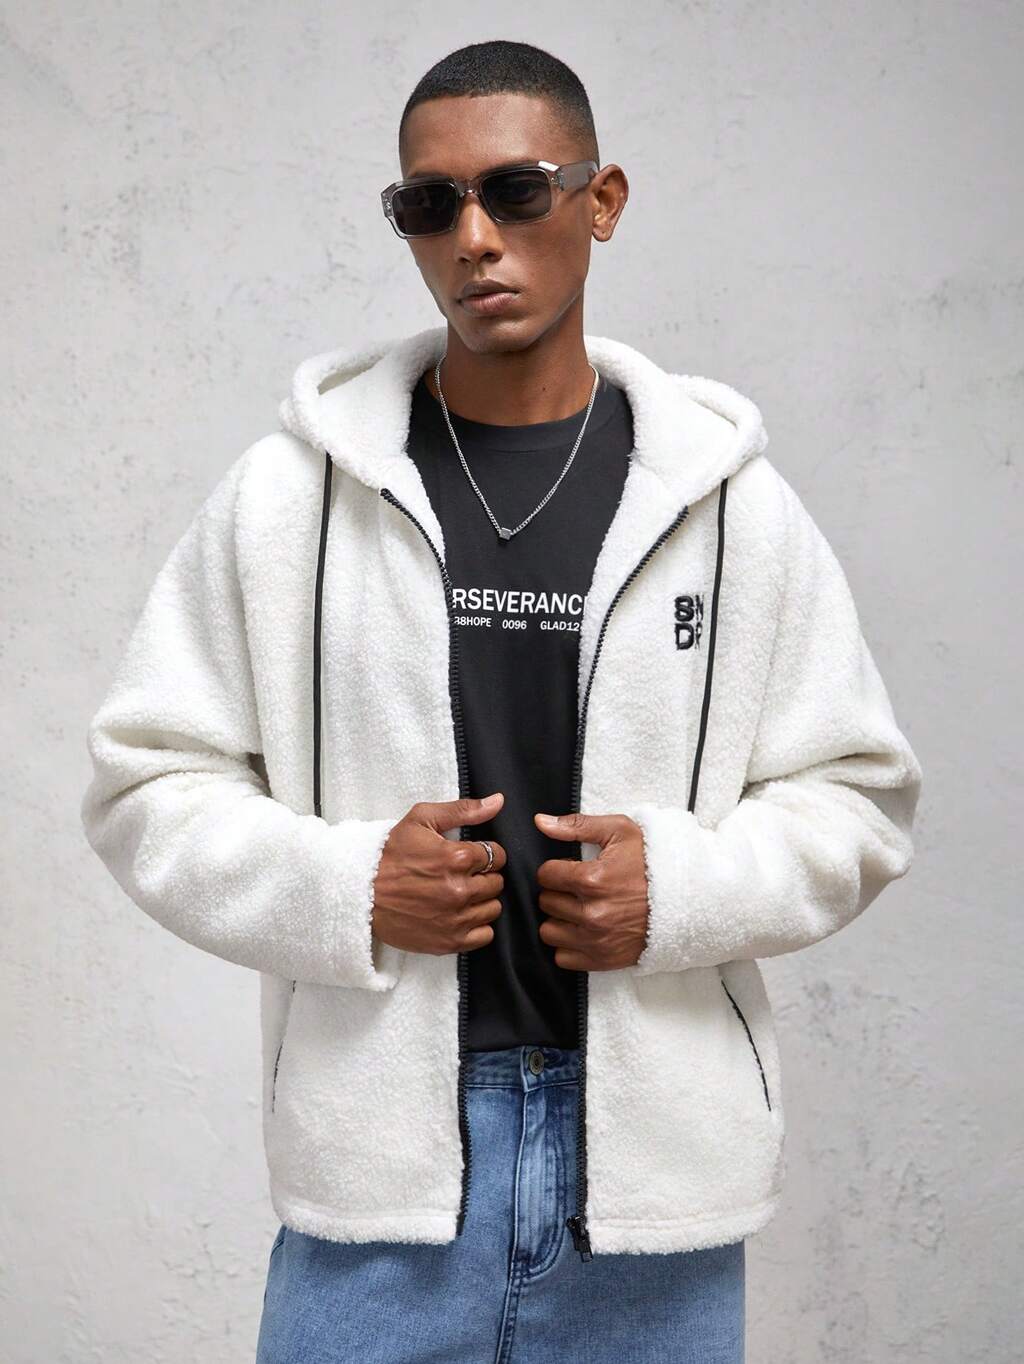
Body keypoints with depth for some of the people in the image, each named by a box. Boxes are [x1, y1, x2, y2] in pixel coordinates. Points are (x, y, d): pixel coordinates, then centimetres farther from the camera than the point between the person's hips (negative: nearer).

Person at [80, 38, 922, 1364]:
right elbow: (147, 777, 2)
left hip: (652, 1161, 1)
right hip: (376, 1151, 0)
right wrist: (340, 885, -14)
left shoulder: (732, 504, 1)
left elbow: (855, 794, 7)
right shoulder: (285, 493, -1)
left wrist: (685, 883, -12)